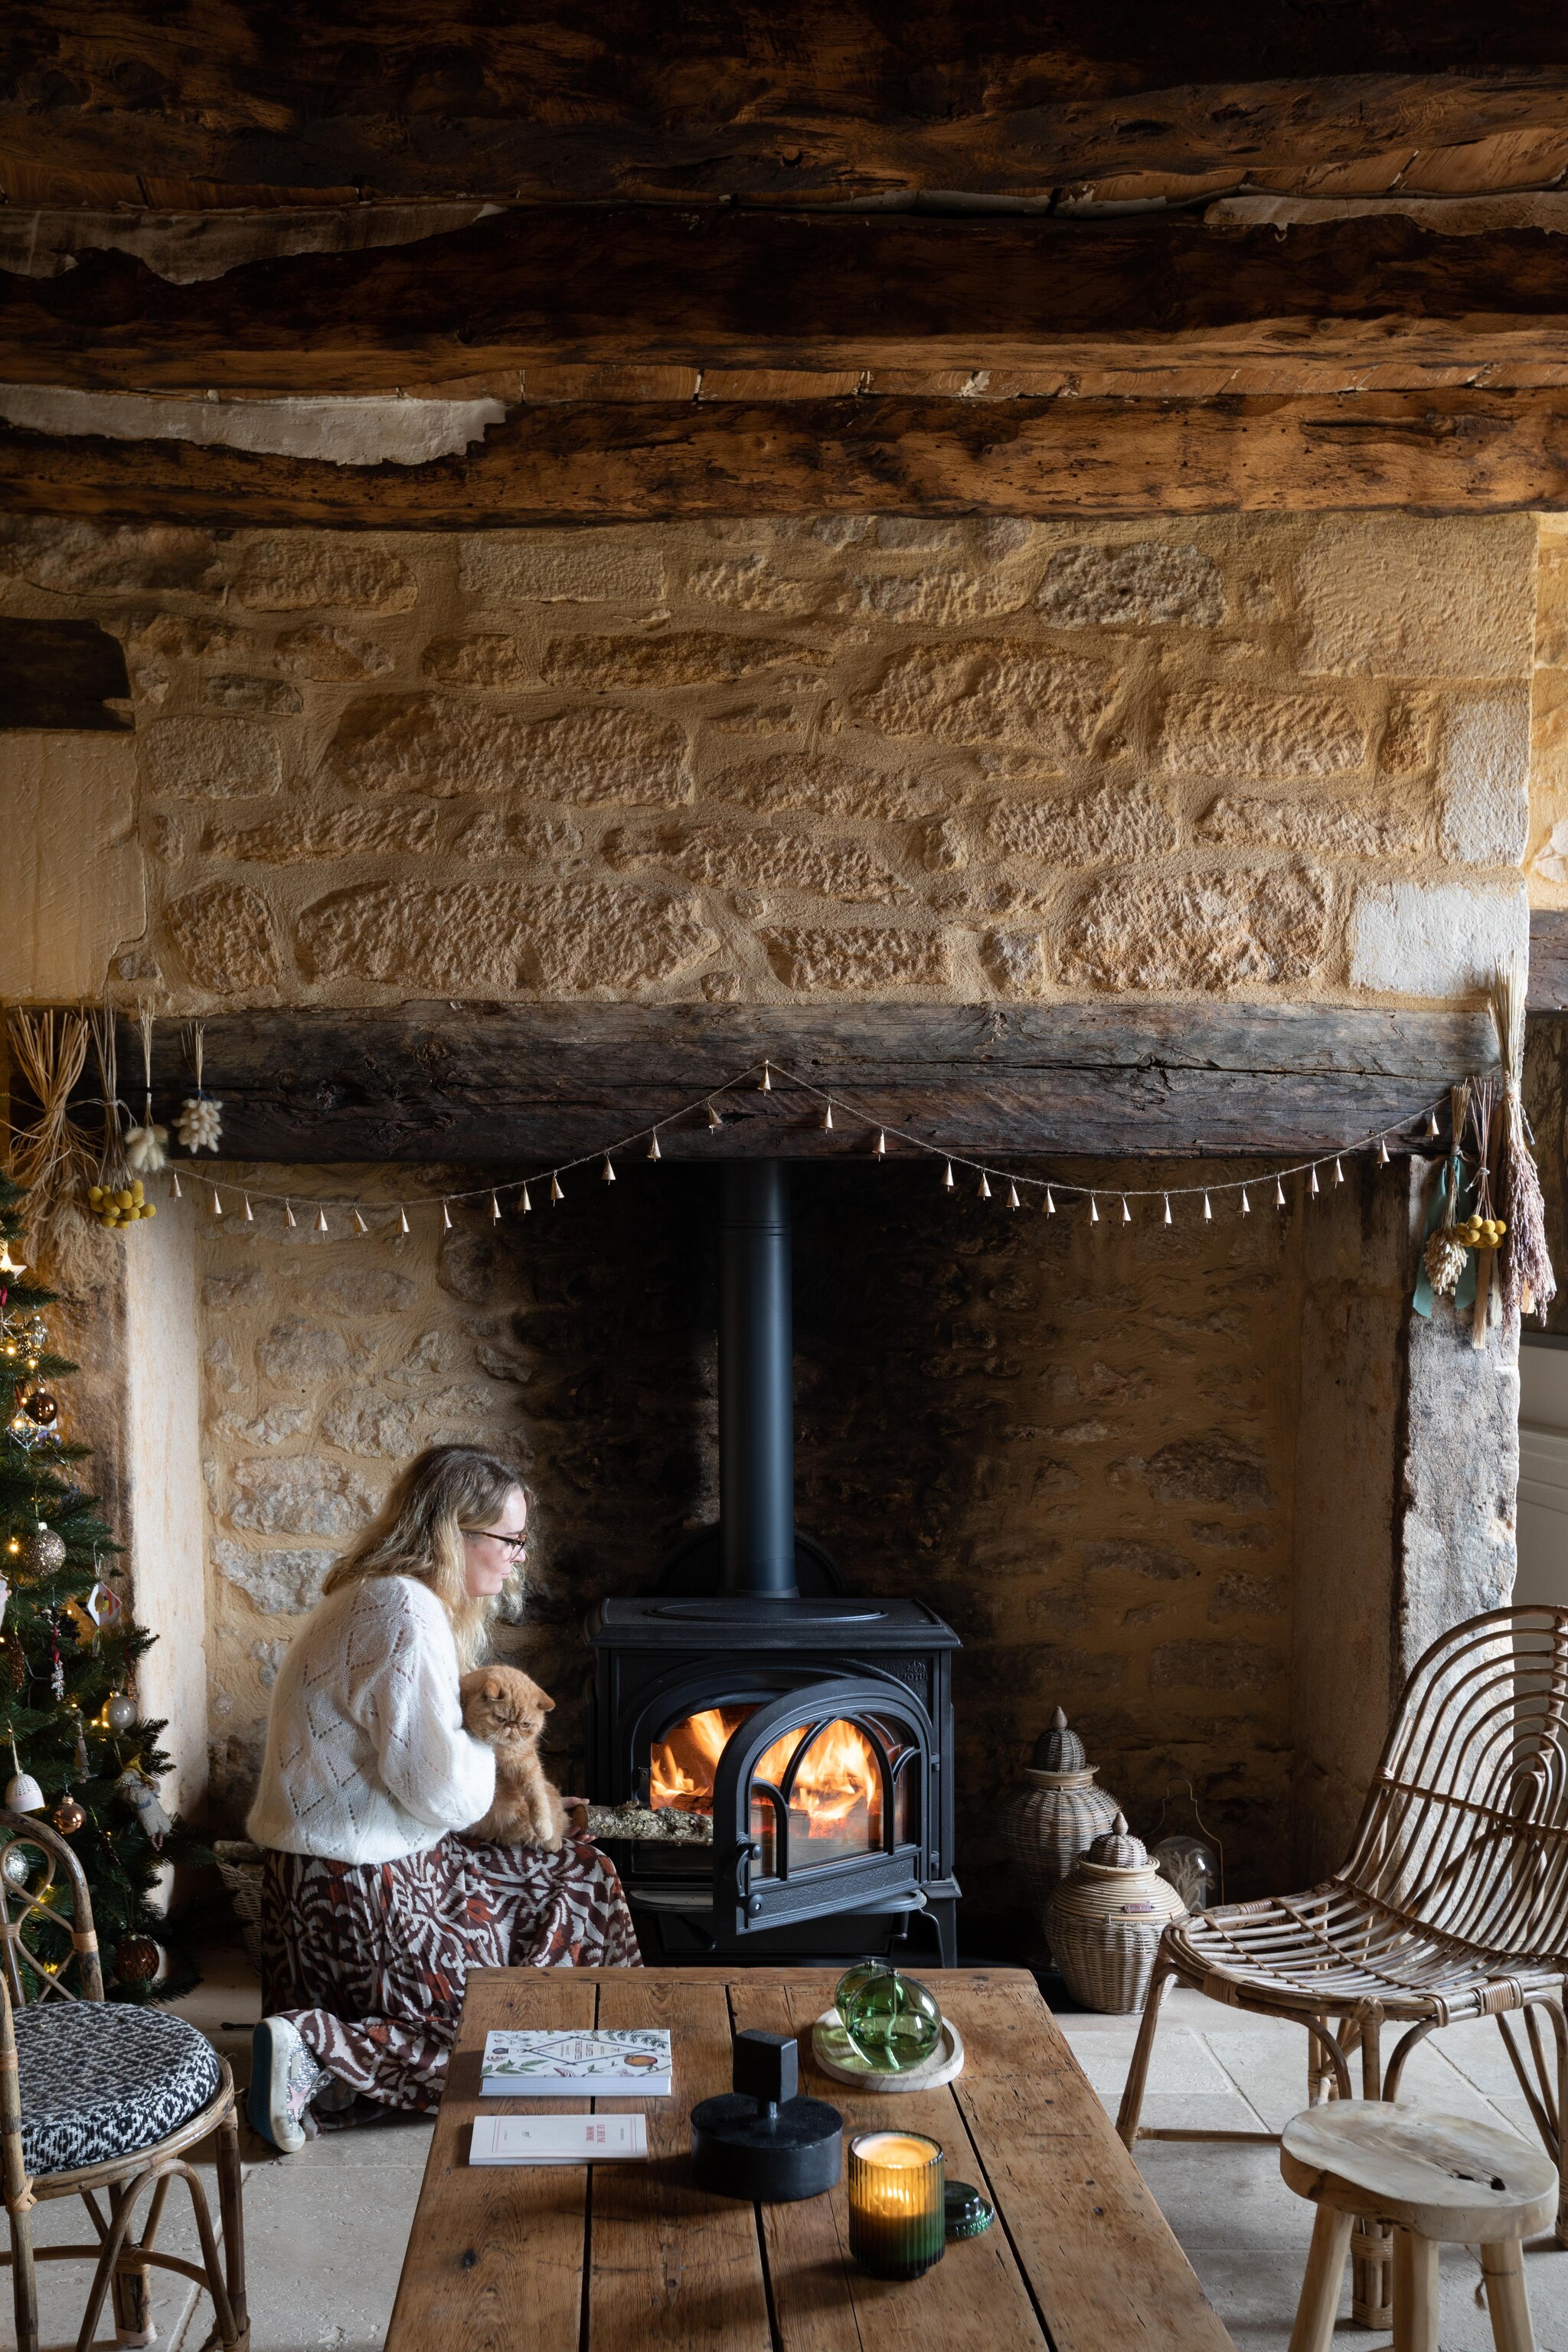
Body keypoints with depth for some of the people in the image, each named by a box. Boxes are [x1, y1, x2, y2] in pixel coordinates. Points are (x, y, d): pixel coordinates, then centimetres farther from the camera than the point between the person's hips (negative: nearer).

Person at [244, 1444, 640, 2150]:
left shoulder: (383, 1596, 12)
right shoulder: (407, 1615, -21)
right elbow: (441, 1789, -24)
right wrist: (486, 1750, -4)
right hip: (362, 1893, -10)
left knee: (579, 1870, 15)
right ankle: (318, 2050, -10)